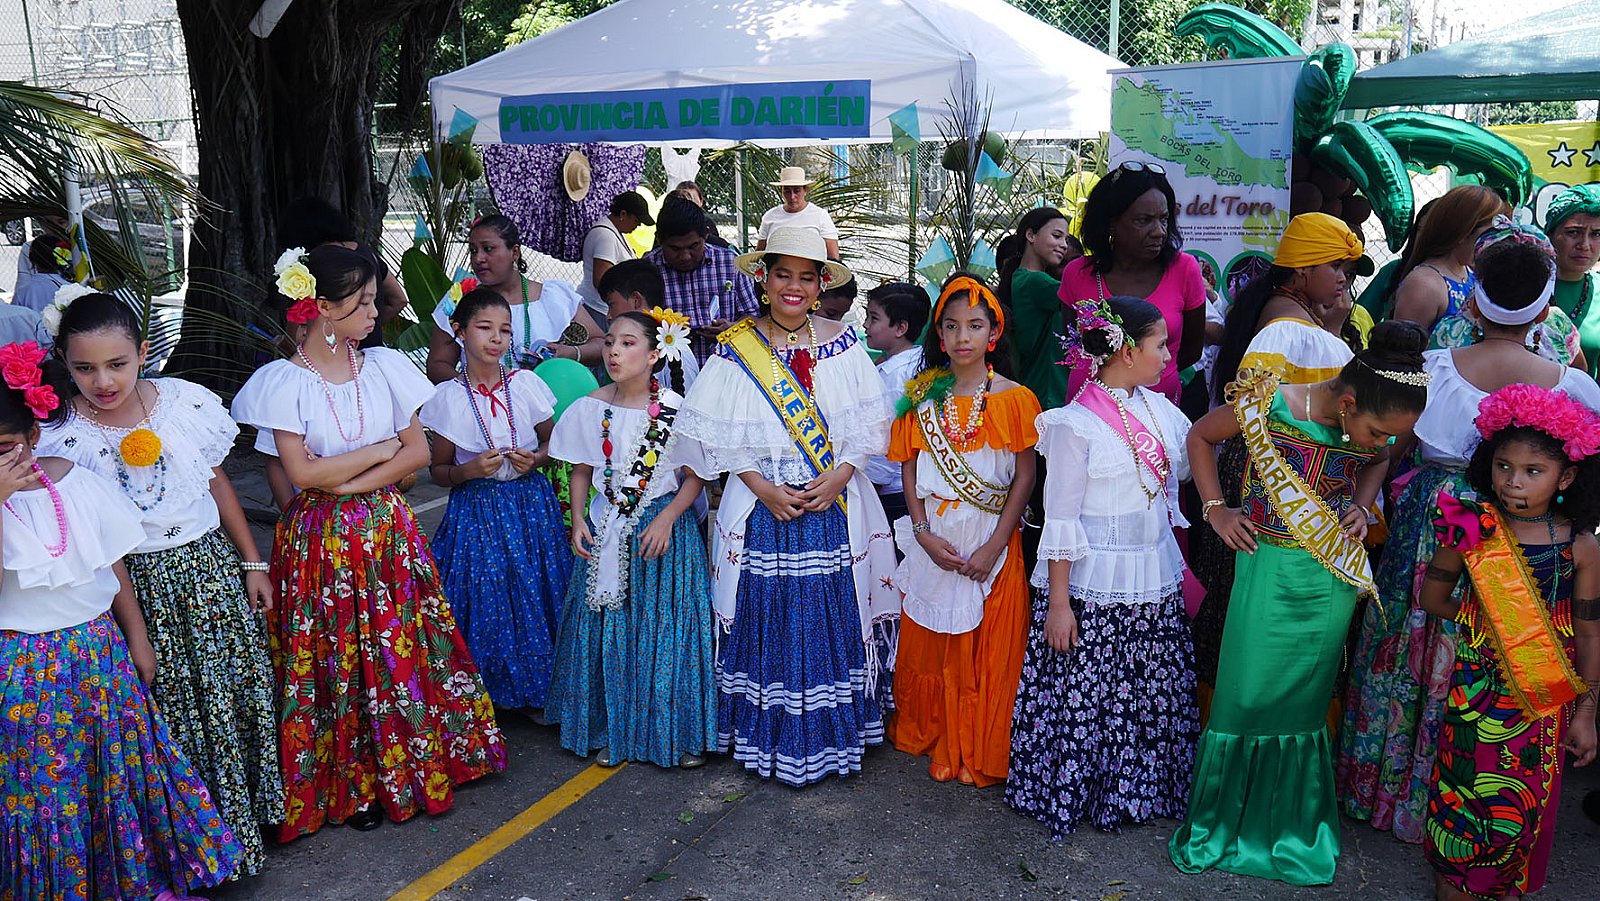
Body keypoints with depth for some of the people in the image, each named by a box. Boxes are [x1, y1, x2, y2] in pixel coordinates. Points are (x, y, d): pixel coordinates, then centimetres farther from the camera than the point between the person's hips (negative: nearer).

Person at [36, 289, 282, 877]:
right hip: (134, 589, -3)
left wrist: (252, 562, 11)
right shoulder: (58, 437, -12)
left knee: (241, 690, 11)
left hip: (211, 569, 3)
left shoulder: (188, 403, -5)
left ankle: (249, 816, 32)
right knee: (171, 710, 5)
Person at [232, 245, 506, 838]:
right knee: (337, 662, 5)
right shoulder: (285, 381, -9)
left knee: (402, 651, 9)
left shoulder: (384, 366, 2)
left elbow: (419, 452, 0)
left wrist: (352, 482, -12)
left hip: (389, 532, 4)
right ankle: (354, 783, 22)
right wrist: (381, 449, -10)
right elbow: (302, 472, -15)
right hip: (323, 540, -3)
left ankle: (410, 766, 27)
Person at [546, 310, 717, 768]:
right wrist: (579, 520, -1)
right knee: (607, 631, 6)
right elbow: (581, 470, 10)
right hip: (607, 529, 3)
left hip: (665, 525, -3)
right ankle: (613, 730, 21)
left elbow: (695, 476, -5)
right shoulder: (591, 408, 1)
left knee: (666, 629, 1)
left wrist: (666, 520, -16)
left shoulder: (675, 410, -9)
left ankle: (680, 733, 16)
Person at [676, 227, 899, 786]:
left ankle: (830, 733, 21)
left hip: (834, 503, 1)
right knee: (769, 619, 3)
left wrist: (838, 476, -11)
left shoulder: (842, 344, 4)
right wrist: (764, 488, -12)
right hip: (764, 505, -1)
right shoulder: (737, 348, 0)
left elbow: (869, 424, 3)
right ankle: (771, 737, 19)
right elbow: (721, 436, -2)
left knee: (833, 618, 5)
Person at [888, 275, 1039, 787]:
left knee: (989, 649, 5)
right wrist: (923, 533, -8)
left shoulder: (1014, 399, -4)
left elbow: (1025, 478, -5)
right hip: (933, 539, 2)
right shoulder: (922, 394, 4)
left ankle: (980, 753, 21)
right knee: (929, 644, 11)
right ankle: (932, 738, 30)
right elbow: (909, 469, 4)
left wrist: (994, 546, -13)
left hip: (992, 540, -2)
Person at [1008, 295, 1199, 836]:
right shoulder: (1075, 423, -14)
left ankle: (1137, 787, 35)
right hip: (1092, 588, -7)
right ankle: (1071, 792, 25)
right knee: (1083, 694, 4)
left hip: (1155, 580, 7)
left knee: (1154, 692, 16)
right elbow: (1061, 519, -13)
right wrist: (1057, 602, -14)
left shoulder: (1159, 409, 6)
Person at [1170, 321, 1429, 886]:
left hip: (1333, 582, 3)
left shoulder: (1375, 424, -7)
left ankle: (1292, 830, 31)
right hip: (1270, 570, -3)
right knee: (1247, 696, 4)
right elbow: (1200, 437, -2)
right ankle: (1217, 823, 24)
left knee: (1304, 705, 13)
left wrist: (1361, 505, -1)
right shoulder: (1271, 406, -19)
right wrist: (1216, 509, -5)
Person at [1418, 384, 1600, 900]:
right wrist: (1484, 618, -2)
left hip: (1546, 698, 1)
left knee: (1526, 799, 11)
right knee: (1465, 785, 8)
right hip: (1478, 689, 0)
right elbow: (1432, 599, 4)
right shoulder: (1472, 531, -9)